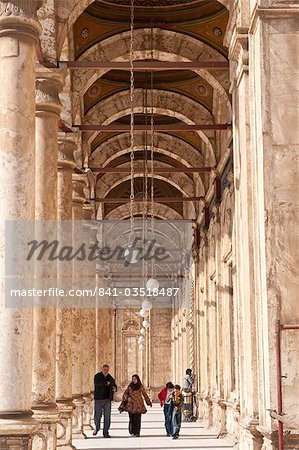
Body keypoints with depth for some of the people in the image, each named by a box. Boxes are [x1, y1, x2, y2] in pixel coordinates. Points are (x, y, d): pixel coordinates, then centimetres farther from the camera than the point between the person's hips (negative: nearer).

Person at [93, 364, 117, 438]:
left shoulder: (110, 378, 6)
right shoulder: (97, 376, -6)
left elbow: (114, 385, 18)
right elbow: (97, 383, -25)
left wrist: (115, 389, -6)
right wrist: (106, 383, -35)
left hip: (107, 400, 3)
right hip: (98, 399, -3)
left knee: (107, 416, -2)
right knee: (97, 415, 4)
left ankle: (105, 433, 5)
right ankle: (97, 428, 31)